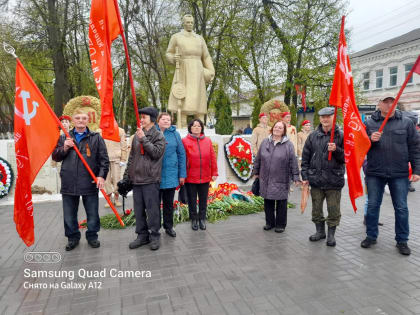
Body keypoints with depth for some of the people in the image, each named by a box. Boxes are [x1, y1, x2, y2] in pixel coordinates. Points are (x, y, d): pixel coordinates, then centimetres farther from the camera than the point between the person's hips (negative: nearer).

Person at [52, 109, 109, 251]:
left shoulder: (96, 138, 4)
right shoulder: (64, 138, 12)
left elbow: (104, 159, 0)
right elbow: (55, 157, 12)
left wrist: (101, 175, -11)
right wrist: (64, 148, -7)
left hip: (89, 182, -2)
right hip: (68, 183, 2)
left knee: (92, 213, 8)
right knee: (69, 214, 12)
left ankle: (92, 236, 27)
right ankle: (73, 237, 30)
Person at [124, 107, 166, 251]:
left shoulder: (158, 135, -1)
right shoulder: (137, 135, 14)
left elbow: (156, 153, -15)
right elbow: (132, 157, 18)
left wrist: (144, 139, -15)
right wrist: (126, 175, 14)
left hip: (151, 180, -6)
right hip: (136, 179, 6)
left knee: (152, 209, -1)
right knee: (139, 210, 11)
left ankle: (154, 236, 13)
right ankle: (142, 235, 23)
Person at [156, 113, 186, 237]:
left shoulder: (175, 134, 2)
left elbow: (181, 154, 3)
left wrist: (182, 174, 1)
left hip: (171, 175, 1)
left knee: (169, 203, 14)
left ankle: (169, 227, 29)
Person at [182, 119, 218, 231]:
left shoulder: (208, 141, 4)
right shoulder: (185, 141, -4)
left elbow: (212, 158, 4)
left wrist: (214, 173, 2)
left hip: (205, 177, 2)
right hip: (190, 177, -2)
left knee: (203, 199, 14)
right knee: (192, 199, 11)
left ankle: (202, 219, 31)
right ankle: (194, 219, 28)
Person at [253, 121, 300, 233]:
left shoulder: (288, 145, -2)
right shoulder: (265, 142, 7)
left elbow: (293, 162, -3)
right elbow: (258, 159, 13)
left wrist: (295, 177, -6)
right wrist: (256, 172, 14)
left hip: (281, 180, -3)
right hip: (266, 179, 3)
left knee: (281, 203, 6)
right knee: (268, 202, 12)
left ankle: (280, 224, 22)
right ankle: (269, 222, 29)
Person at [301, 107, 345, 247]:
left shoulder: (341, 136, 0)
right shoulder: (313, 136, 7)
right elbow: (305, 157, 8)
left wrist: (336, 150, -19)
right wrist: (305, 175, 3)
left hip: (334, 180, -2)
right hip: (316, 179, 3)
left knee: (333, 209, 6)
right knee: (316, 208, 13)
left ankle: (331, 234, 23)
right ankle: (320, 231, 31)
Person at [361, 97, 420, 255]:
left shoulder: (406, 123, 2)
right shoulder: (369, 123, 2)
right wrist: (370, 139, -17)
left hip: (399, 174, 0)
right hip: (374, 173, 0)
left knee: (401, 208, 8)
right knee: (372, 206, 9)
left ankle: (402, 240, 23)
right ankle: (371, 236, 24)